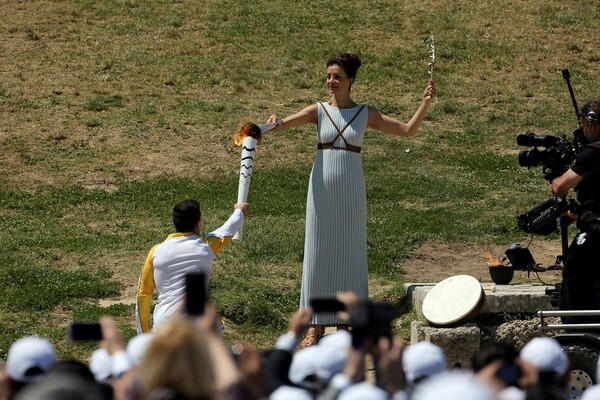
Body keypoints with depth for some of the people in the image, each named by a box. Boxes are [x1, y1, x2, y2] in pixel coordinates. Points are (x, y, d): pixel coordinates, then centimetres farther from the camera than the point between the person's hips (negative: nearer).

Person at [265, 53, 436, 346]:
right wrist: (273, 124, -35)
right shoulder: (319, 111, 2)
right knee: (318, 254, 1)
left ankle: (346, 322, 11)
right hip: (323, 187, 0)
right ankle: (316, 326, 6)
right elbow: (284, 123, -12)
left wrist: (425, 103, -7)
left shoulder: (366, 114, 4)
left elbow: (408, 130, 5)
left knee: (349, 253, 4)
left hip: (351, 188, 0)